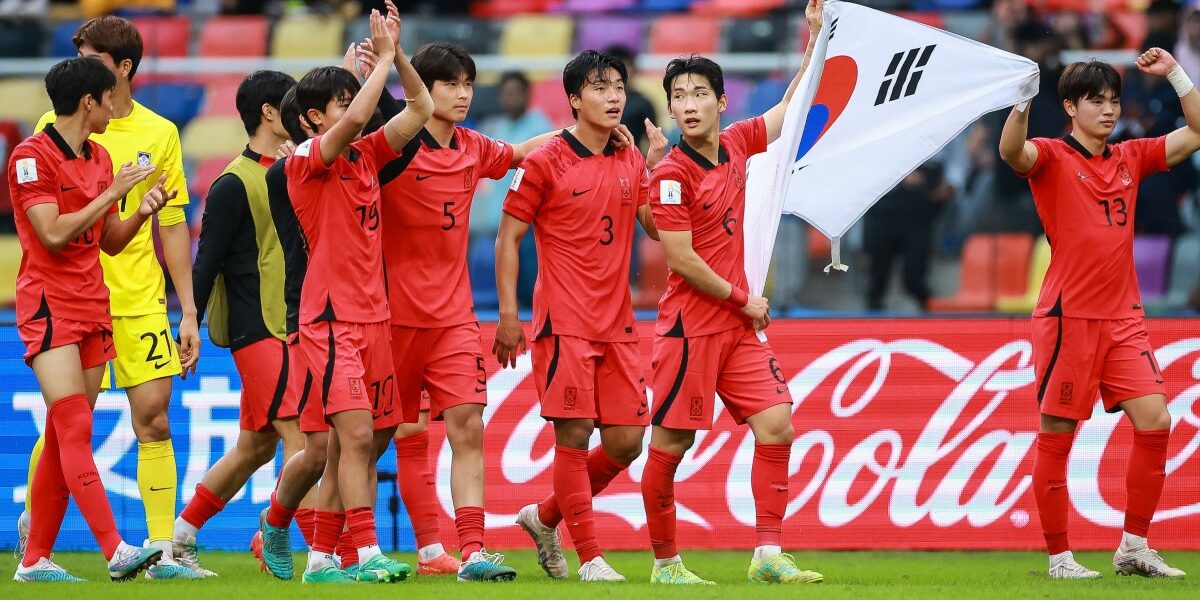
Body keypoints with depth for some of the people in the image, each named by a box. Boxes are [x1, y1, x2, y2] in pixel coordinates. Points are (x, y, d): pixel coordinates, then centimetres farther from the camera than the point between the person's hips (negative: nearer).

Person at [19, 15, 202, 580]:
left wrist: (189, 312, 8)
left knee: (154, 420, -3)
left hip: (140, 300, 2)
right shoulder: (57, 127, 1)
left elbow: (173, 226, 11)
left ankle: (162, 550, 0)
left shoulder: (160, 133, 7)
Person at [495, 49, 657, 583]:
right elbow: (508, 238, -3)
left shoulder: (631, 162, 11)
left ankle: (544, 518, 24)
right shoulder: (546, 163, -5)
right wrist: (508, 313, -8)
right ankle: (590, 559, -3)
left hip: (617, 325, 6)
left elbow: (658, 227, 12)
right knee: (574, 434, -7)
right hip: (564, 323, -6)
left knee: (626, 442, 4)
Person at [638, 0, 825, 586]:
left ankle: (768, 555, -2)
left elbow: (789, 108, 23)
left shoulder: (736, 144, 7)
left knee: (777, 425, -3)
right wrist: (742, 299, -8)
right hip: (690, 326, -6)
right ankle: (665, 561, 11)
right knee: (670, 445, -1)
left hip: (739, 326, 6)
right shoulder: (672, 173, -12)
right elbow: (680, 259, -15)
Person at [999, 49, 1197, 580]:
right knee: (1057, 436, -2)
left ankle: (1134, 548, 7)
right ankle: (1059, 557, 6)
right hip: (1069, 317, -5)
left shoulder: (1130, 158, 13)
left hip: (1123, 317, 5)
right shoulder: (1053, 157, -4)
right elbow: (1011, 151, -25)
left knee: (1155, 422, -3)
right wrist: (1023, 100, -41)